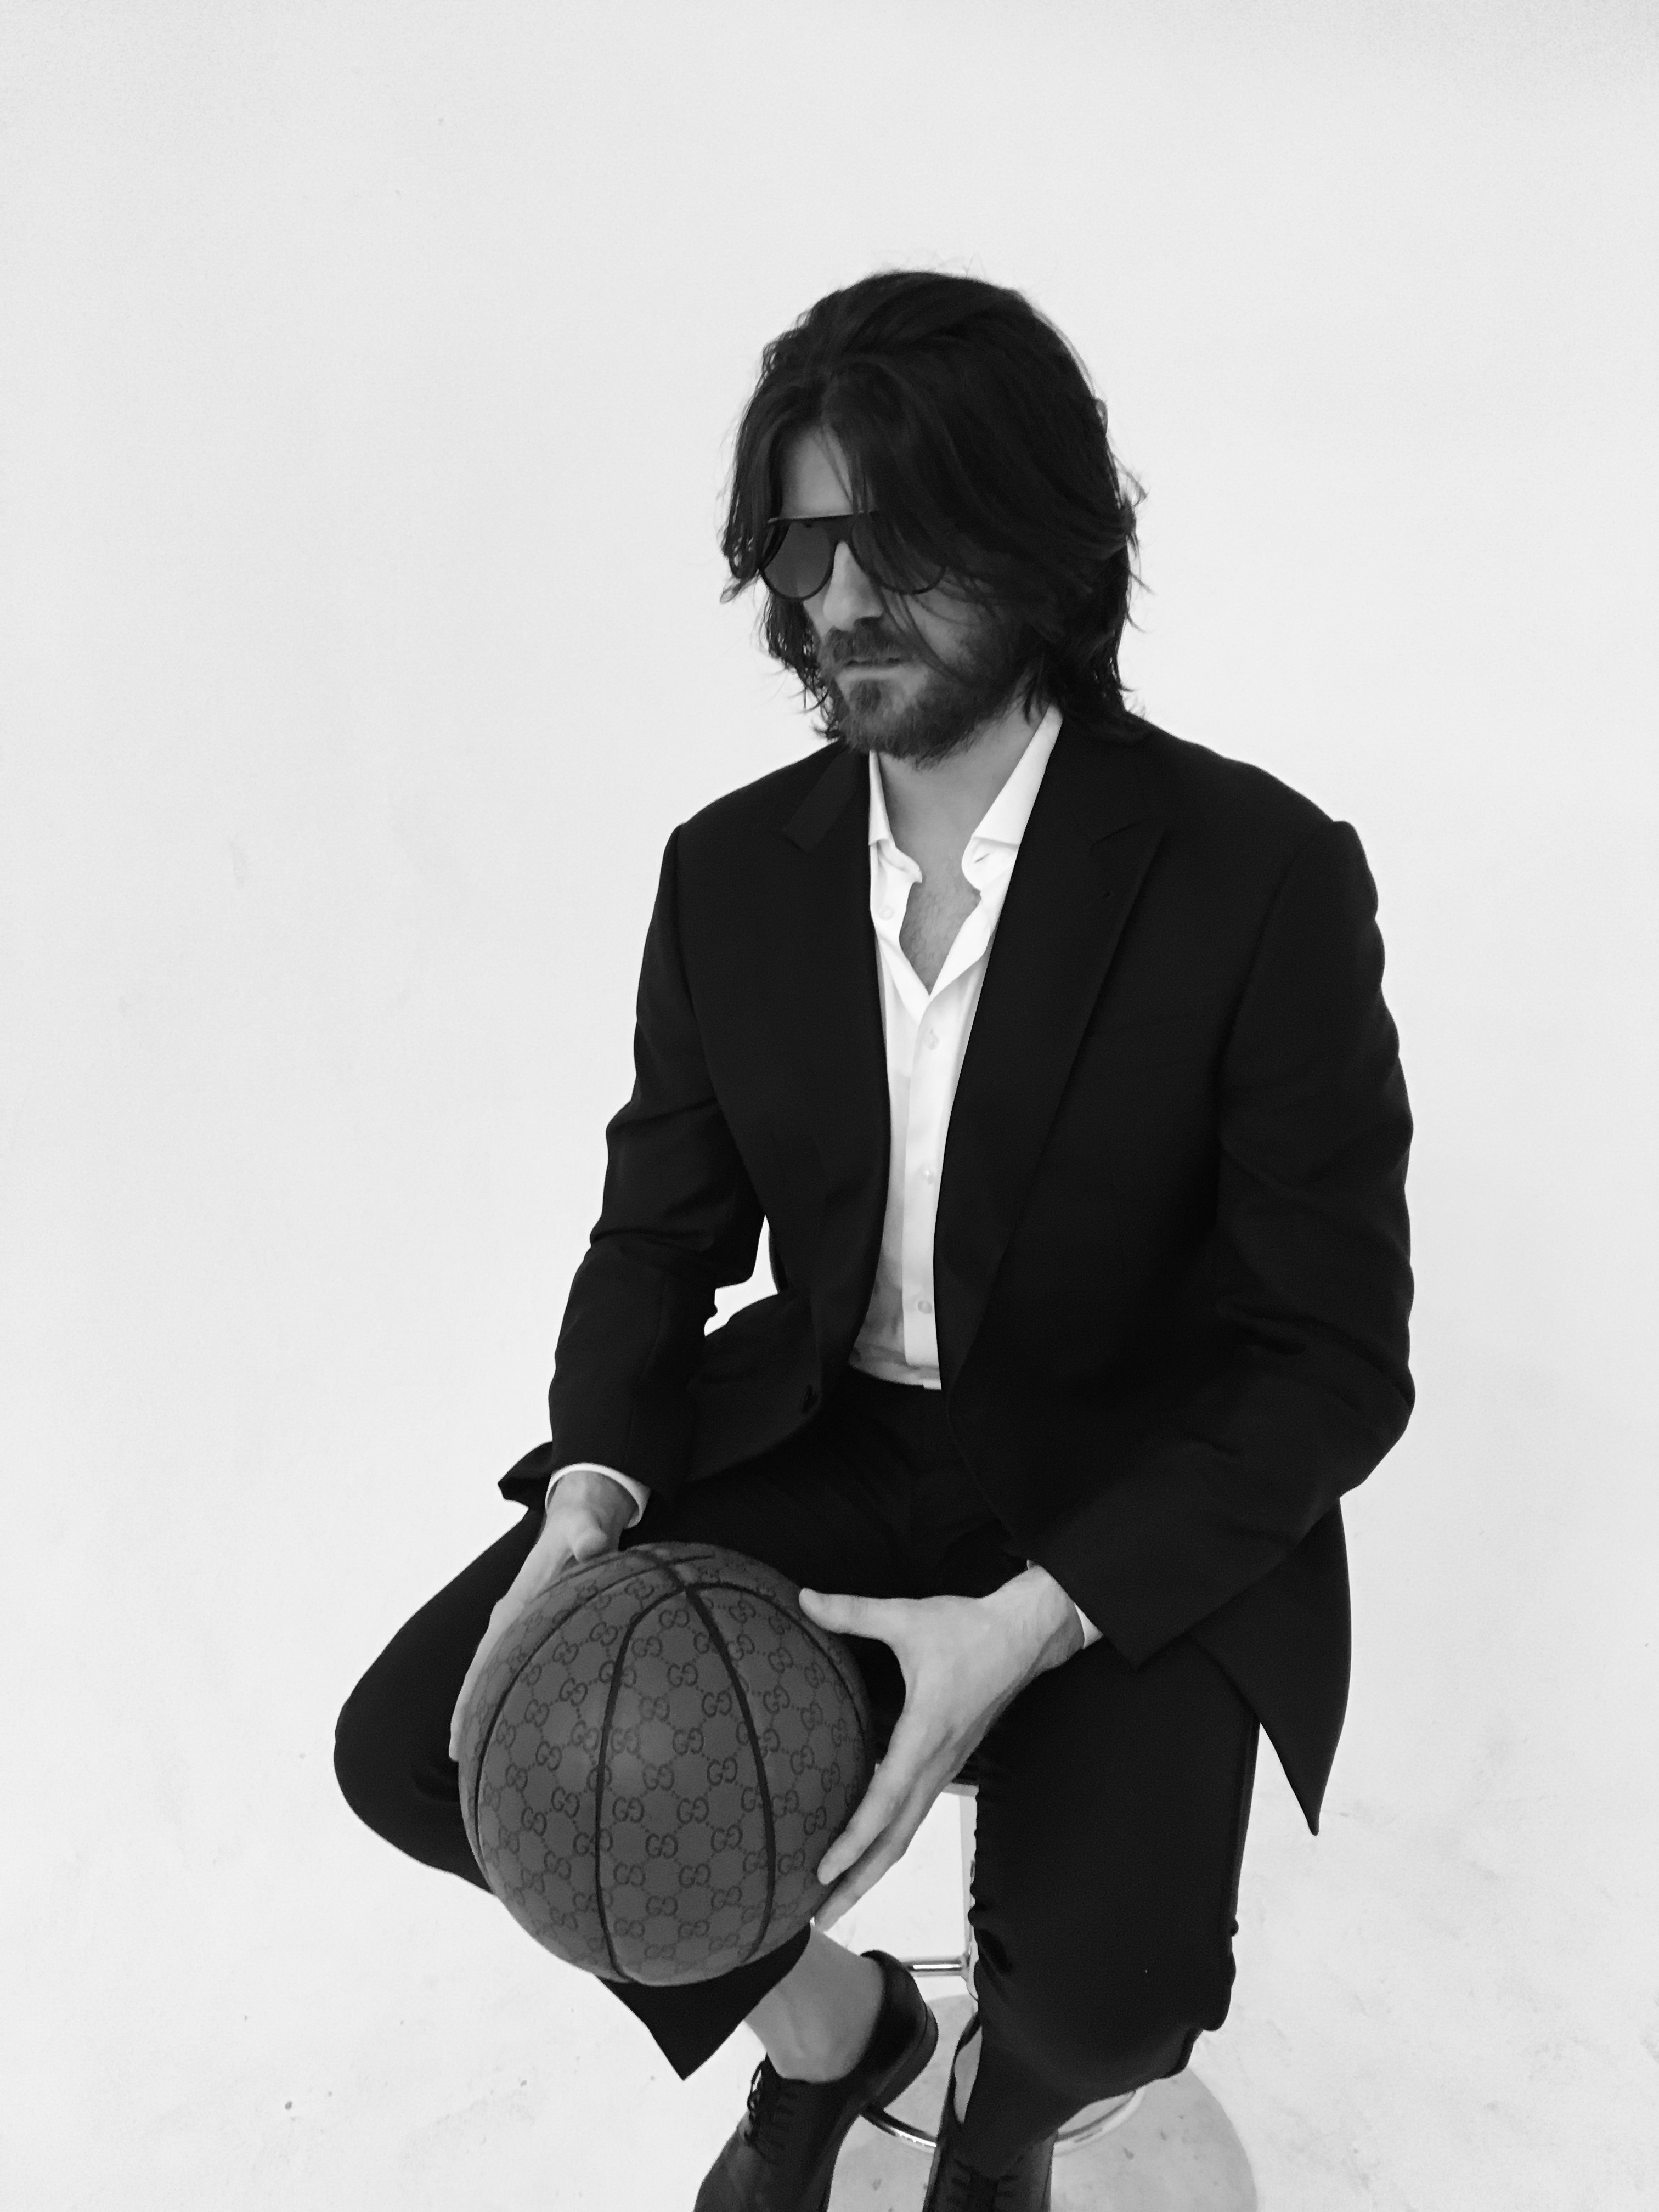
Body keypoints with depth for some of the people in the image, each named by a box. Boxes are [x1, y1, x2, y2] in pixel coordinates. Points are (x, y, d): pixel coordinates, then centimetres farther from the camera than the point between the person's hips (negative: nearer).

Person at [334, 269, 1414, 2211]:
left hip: (1136, 1510, -3)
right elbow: (661, 1229, 5)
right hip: (816, 1443, 4)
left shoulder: (1262, 876, -17)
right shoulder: (732, 868, -3)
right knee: (420, 1747, -9)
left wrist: (1022, 1624, -27)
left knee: (1104, 1986, -26)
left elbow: (1334, 1361, -15)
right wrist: (590, 1504, -15)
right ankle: (826, 2022, 19)